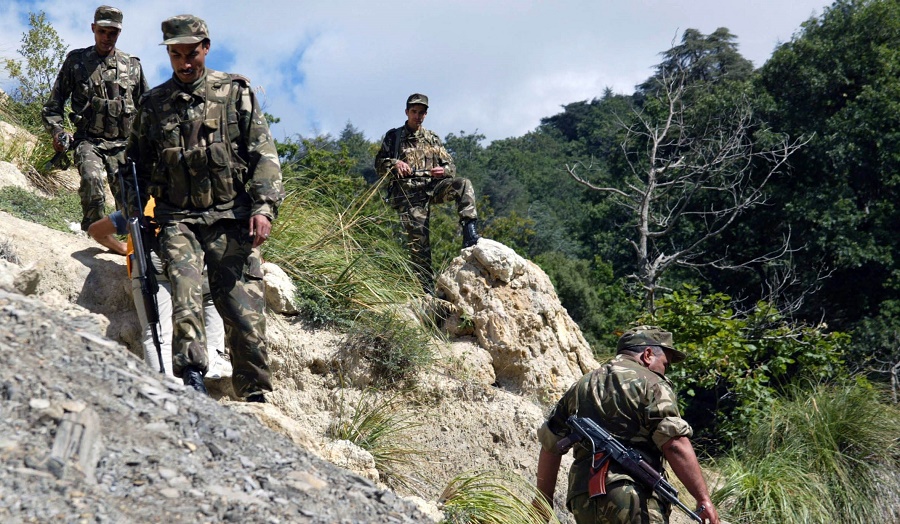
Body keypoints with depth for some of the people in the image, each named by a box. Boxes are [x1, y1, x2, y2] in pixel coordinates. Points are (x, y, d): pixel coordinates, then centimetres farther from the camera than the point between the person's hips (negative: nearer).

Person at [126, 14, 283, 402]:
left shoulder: (235, 92, 7)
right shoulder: (153, 103, 13)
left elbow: (263, 153, 2)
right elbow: (136, 165, 22)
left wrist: (263, 207, -9)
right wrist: (132, 216, 15)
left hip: (231, 218, -1)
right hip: (177, 220, 2)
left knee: (245, 307, -5)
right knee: (184, 291, -24)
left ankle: (256, 398, 5)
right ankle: (192, 378, -30)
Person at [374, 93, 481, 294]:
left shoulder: (432, 139, 17)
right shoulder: (393, 137, 10)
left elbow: (451, 166, 15)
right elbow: (379, 166, 6)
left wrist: (444, 170, -10)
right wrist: (394, 163, -16)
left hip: (432, 187, 2)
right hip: (409, 195, -2)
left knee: (463, 184, -26)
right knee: (418, 243, -8)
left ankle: (469, 232, -33)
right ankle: (427, 291, -5)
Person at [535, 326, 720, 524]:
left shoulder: (580, 387, 22)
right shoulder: (652, 384, 2)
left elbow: (549, 446, 22)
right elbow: (675, 445, -10)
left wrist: (544, 502, 28)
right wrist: (703, 498, -9)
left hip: (583, 502, 6)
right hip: (635, 499, -6)